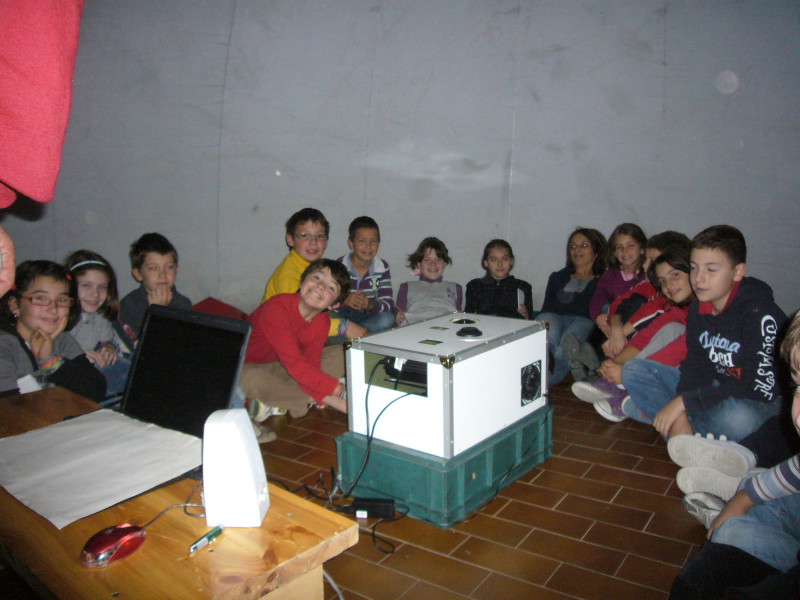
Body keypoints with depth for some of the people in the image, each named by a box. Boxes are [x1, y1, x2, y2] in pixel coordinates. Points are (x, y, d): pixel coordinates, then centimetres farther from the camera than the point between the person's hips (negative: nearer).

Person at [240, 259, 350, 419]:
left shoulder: (322, 322, -6)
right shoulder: (276, 308, -28)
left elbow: (311, 363, -15)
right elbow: (294, 364, -34)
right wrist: (337, 389, -36)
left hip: (281, 368, 7)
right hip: (250, 368, -6)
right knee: (251, 380, -43)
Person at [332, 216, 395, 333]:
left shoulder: (382, 267, 0)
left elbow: (389, 305, -7)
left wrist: (370, 305, -29)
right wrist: (344, 301, -36)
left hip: (368, 318, 4)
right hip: (342, 317, -3)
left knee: (387, 319, -28)